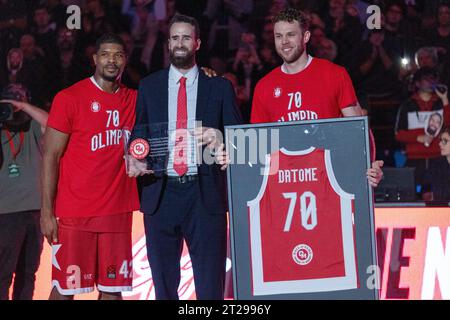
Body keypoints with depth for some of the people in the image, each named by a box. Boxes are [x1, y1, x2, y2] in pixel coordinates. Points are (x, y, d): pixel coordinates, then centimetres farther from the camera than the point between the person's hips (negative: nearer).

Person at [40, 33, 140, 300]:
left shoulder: (134, 100, 10)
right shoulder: (69, 98, -4)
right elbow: (50, 156, -5)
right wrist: (47, 212, -11)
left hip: (118, 210, 4)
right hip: (74, 212, -4)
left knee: (113, 288, 5)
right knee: (64, 287, -2)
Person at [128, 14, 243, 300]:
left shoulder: (219, 87, 7)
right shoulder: (149, 86, 12)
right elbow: (139, 134, 14)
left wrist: (228, 152, -14)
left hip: (205, 193, -2)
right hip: (161, 192, 2)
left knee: (211, 281, -2)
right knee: (163, 280, 8)